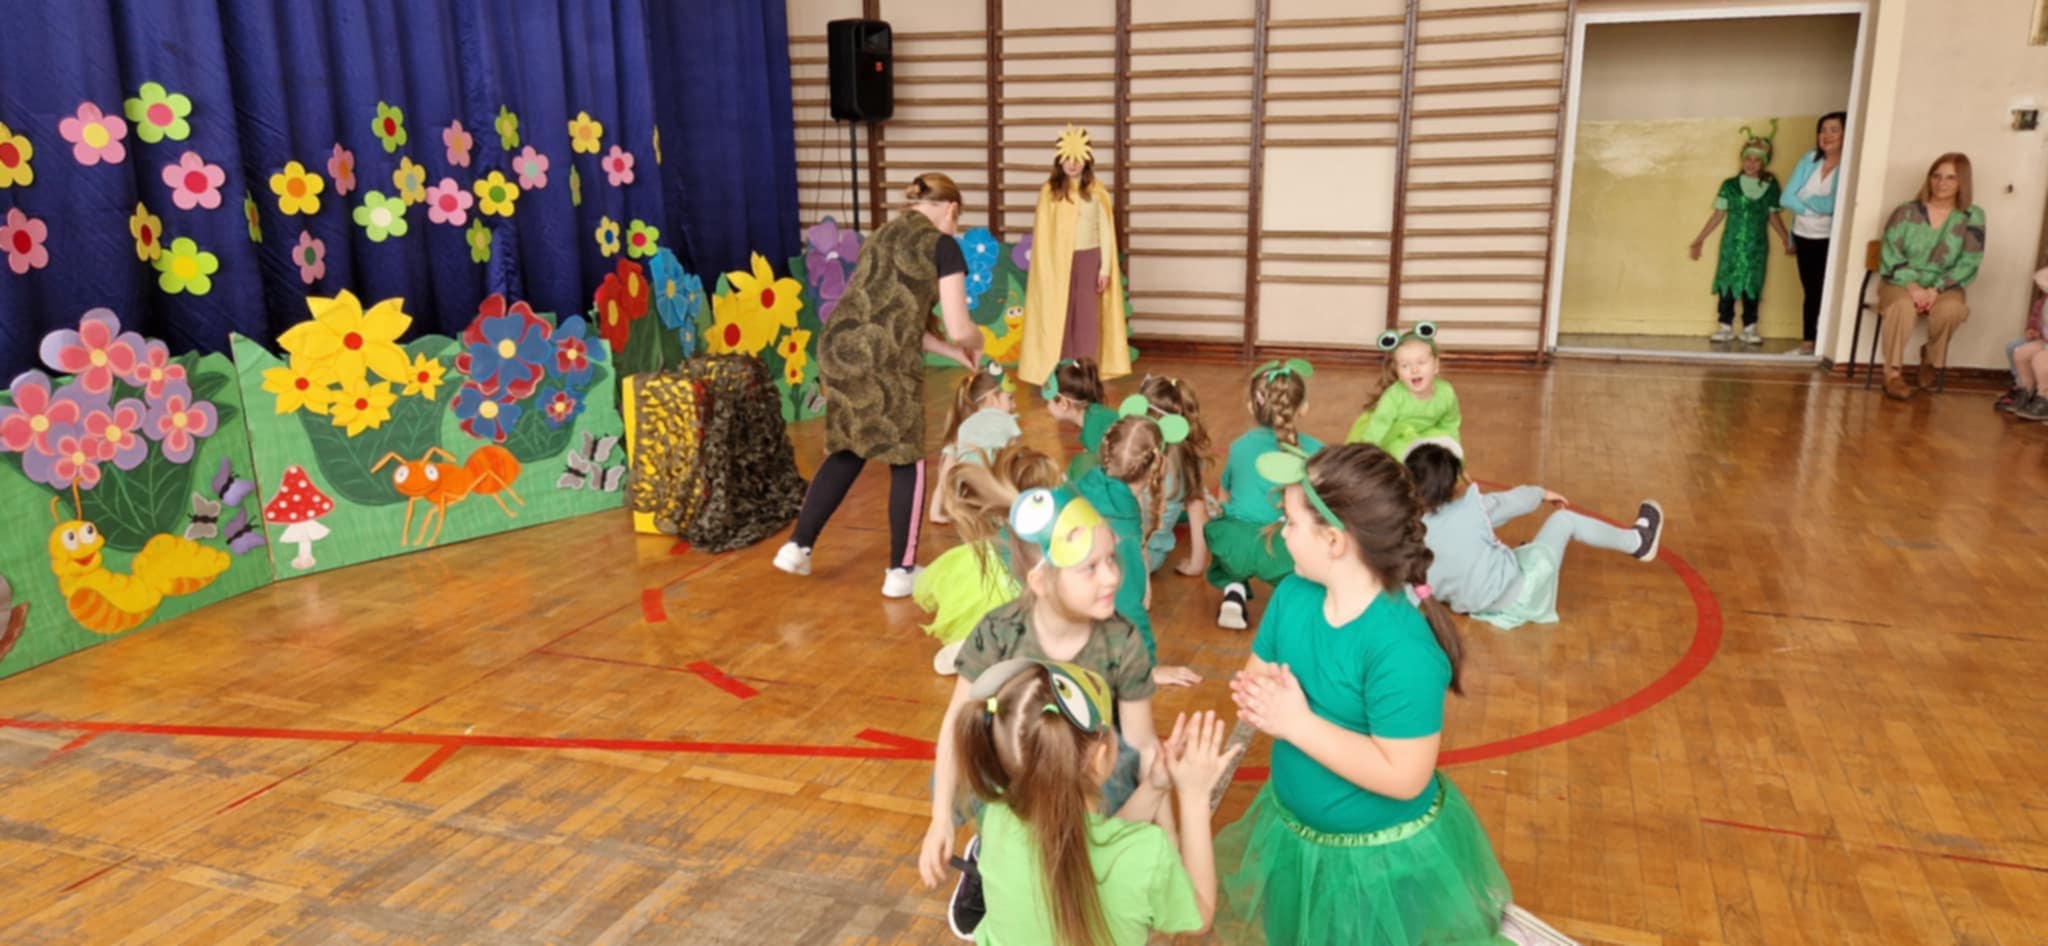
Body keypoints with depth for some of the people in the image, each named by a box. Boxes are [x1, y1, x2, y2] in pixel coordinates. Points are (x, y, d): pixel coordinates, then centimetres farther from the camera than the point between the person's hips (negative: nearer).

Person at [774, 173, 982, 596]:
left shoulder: (884, 234, 25)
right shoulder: (943, 246, 3)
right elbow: (959, 331, 0)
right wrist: (976, 341, 25)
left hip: (837, 347, 7)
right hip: (883, 360, -7)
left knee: (846, 452, 24)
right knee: (906, 462, 10)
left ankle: (798, 546, 24)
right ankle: (901, 571, 17)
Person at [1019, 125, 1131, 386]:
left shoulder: (1097, 192, 3)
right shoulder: (1049, 191, 0)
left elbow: (1105, 231, 4)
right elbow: (1042, 233, 0)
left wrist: (1105, 267, -2)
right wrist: (1047, 269, -6)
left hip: (1089, 260, 1)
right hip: (1059, 262, -1)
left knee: (1088, 318, 2)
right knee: (1059, 318, 1)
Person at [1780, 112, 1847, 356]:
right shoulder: (1809, 160, 1)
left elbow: (1835, 205, -25)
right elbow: (1786, 198, -4)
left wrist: (1807, 200, -9)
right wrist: (1817, 208, -12)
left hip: (1830, 240, -5)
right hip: (1804, 237, 5)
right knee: (1810, 292, 12)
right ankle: (1807, 343, 18)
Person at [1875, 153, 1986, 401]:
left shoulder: (1972, 218, 2)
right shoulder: (1907, 211, 1)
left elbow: (1969, 263, -3)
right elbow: (1891, 254, -6)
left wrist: (1936, 289, -18)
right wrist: (1913, 287, -20)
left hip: (1944, 288, 1)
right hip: (1902, 283, -1)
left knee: (1951, 308, -34)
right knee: (1903, 306, -36)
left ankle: (1930, 359, -3)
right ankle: (1893, 373, -23)